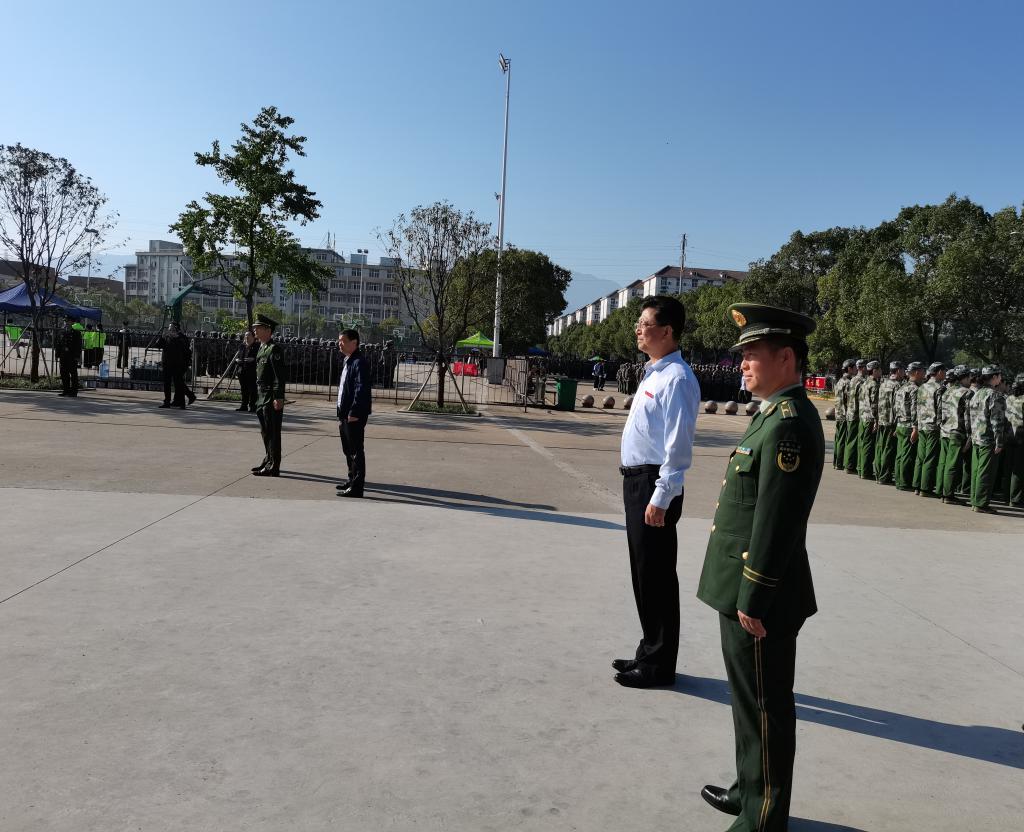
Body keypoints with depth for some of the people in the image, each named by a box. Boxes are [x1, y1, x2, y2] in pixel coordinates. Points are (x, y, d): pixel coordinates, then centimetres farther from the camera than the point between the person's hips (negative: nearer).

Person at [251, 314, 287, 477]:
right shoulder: (261, 349, 16)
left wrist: (278, 398, -23)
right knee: (265, 431, 17)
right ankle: (268, 460, 29)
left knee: (273, 432, -4)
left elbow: (280, 376, -19)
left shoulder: (274, 349, -14)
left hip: (272, 398, -10)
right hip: (262, 397, 10)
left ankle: (273, 467, 0)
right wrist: (257, 396, 19)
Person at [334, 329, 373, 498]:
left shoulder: (359, 363, -15)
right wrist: (342, 414, 18)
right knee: (348, 450, 20)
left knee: (356, 451, -5)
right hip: (345, 414, 10)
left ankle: (356, 487, -1)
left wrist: (354, 413, -23)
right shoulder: (347, 362, 16)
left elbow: (361, 389, -22)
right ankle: (352, 479, 33)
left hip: (354, 416, -10)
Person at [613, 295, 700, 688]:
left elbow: (678, 447, -21)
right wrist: (639, 490, 19)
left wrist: (660, 499, -22)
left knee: (656, 578, 2)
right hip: (637, 481, 10)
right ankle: (650, 652, 34)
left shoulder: (676, 379, -17)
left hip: (654, 486, -10)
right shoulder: (654, 373, 14)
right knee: (643, 574, 19)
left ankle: (659, 665, 18)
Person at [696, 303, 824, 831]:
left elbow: (776, 523, -24)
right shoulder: (777, 414, 11)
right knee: (751, 702, 23)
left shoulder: (790, 423, -21)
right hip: (747, 589, 10)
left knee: (765, 709, 6)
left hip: (758, 597, -10)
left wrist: (753, 601, -20)